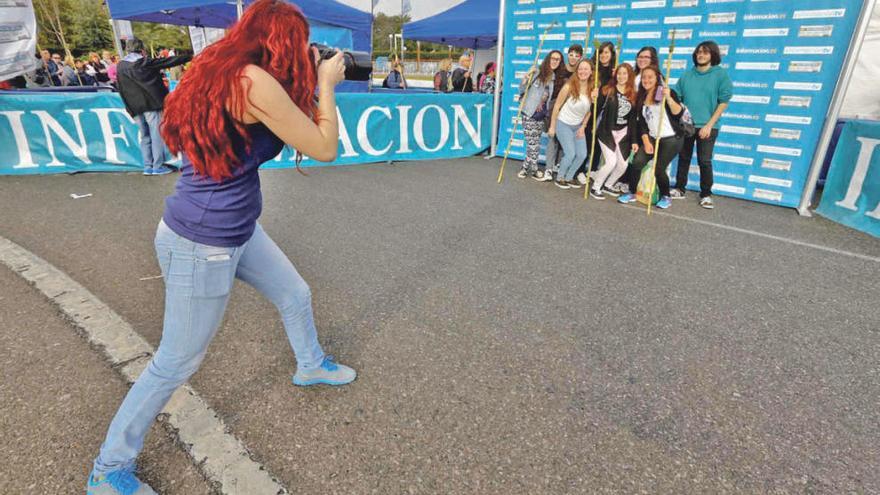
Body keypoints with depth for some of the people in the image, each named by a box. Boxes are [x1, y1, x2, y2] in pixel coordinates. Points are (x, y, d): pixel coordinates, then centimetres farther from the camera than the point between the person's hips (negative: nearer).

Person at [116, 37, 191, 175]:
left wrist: (130, 106, 21)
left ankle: (147, 167, 11)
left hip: (135, 107, 5)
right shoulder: (146, 62, -7)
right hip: (152, 103, -5)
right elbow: (168, 61, -2)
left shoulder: (120, 66, 8)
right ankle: (158, 166, -4)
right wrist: (189, 57, 5)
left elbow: (121, 88, 12)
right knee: (157, 135, -2)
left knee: (145, 136, 12)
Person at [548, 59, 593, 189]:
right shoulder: (569, 86, -19)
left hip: (578, 126, 5)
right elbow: (557, 106, -12)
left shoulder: (593, 88, -7)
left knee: (582, 155, 0)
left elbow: (590, 110, 4)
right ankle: (560, 178, 12)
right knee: (570, 154, -12)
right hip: (563, 124, -5)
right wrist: (552, 126, -9)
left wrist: (583, 127, 0)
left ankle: (569, 177, 22)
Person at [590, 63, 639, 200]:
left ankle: (608, 185, 25)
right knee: (611, 162, -16)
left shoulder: (633, 95, 6)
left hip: (623, 133, 4)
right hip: (606, 131, -4)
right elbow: (597, 109, -7)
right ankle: (595, 187, 4)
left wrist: (634, 140, 3)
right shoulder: (607, 90, -4)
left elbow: (632, 119, 6)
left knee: (623, 165, 1)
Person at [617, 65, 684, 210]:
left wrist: (668, 97, -31)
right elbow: (642, 124, 6)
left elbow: (678, 113, -19)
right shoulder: (641, 98, 7)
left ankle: (666, 197, 9)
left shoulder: (667, 93, -7)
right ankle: (631, 193, 4)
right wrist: (646, 142, -3)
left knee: (658, 168, -14)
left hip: (671, 139, -4)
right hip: (652, 138, 5)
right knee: (636, 163, -13)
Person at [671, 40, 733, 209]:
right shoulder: (687, 74, 8)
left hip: (706, 126, -3)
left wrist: (709, 124, -12)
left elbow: (724, 101, -5)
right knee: (683, 158, 11)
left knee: (704, 161, -2)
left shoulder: (721, 74, -2)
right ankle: (679, 189, 22)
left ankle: (706, 195, 9)